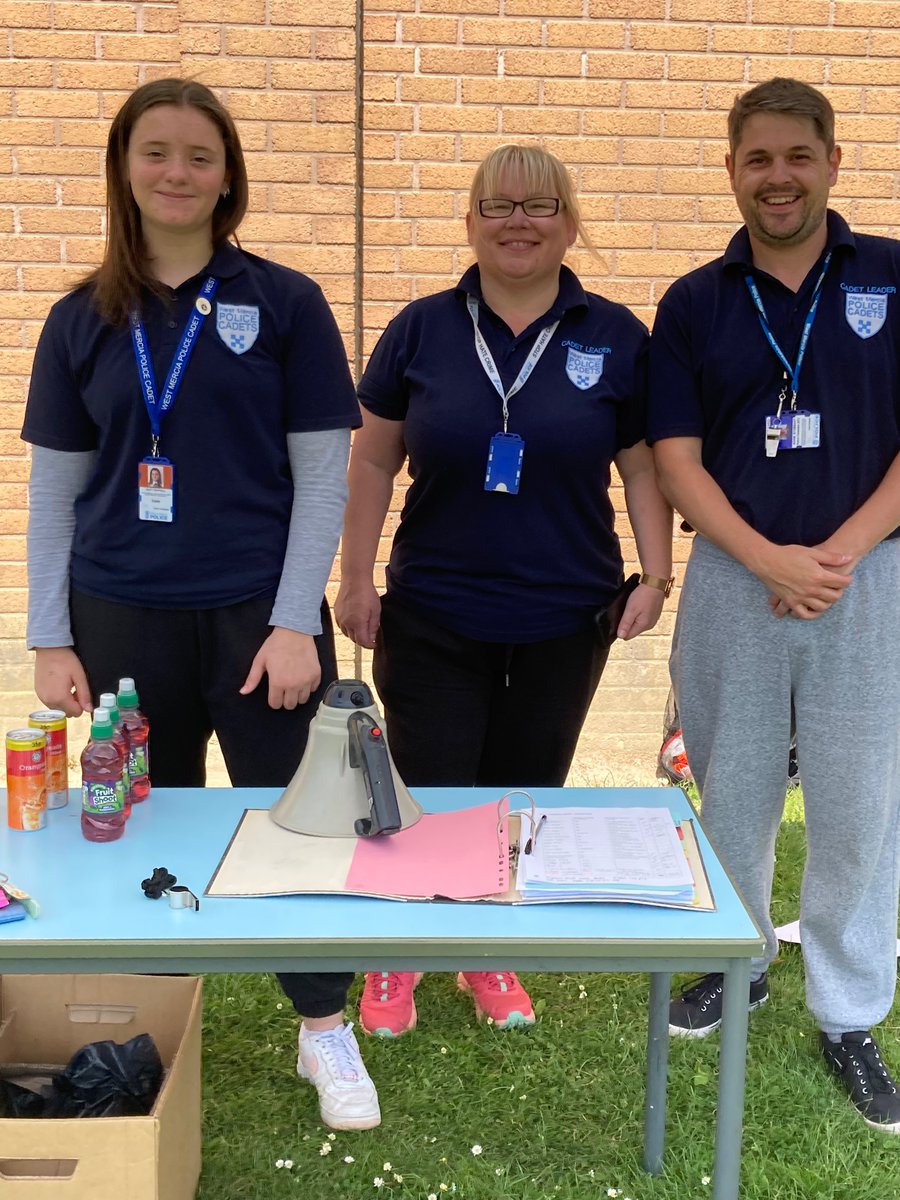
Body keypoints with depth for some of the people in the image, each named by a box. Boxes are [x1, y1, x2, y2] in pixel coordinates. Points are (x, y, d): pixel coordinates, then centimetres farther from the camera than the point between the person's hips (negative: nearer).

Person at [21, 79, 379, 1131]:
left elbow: (322, 475, -3)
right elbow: (55, 490, 8)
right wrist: (48, 639, 4)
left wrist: (296, 622, -9)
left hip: (260, 614, -2)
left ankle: (324, 1032, 22)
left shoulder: (283, 305, 0)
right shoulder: (83, 321, 7)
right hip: (123, 619, 2)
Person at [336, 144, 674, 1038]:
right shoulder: (421, 330, 0)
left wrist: (656, 574, -4)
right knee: (430, 798, 2)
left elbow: (643, 465, 4)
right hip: (433, 619, -1)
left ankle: (490, 958, 34)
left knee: (526, 799, 12)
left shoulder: (615, 338, 1)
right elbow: (373, 462, 4)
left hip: (563, 624, 1)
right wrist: (356, 579, 1)